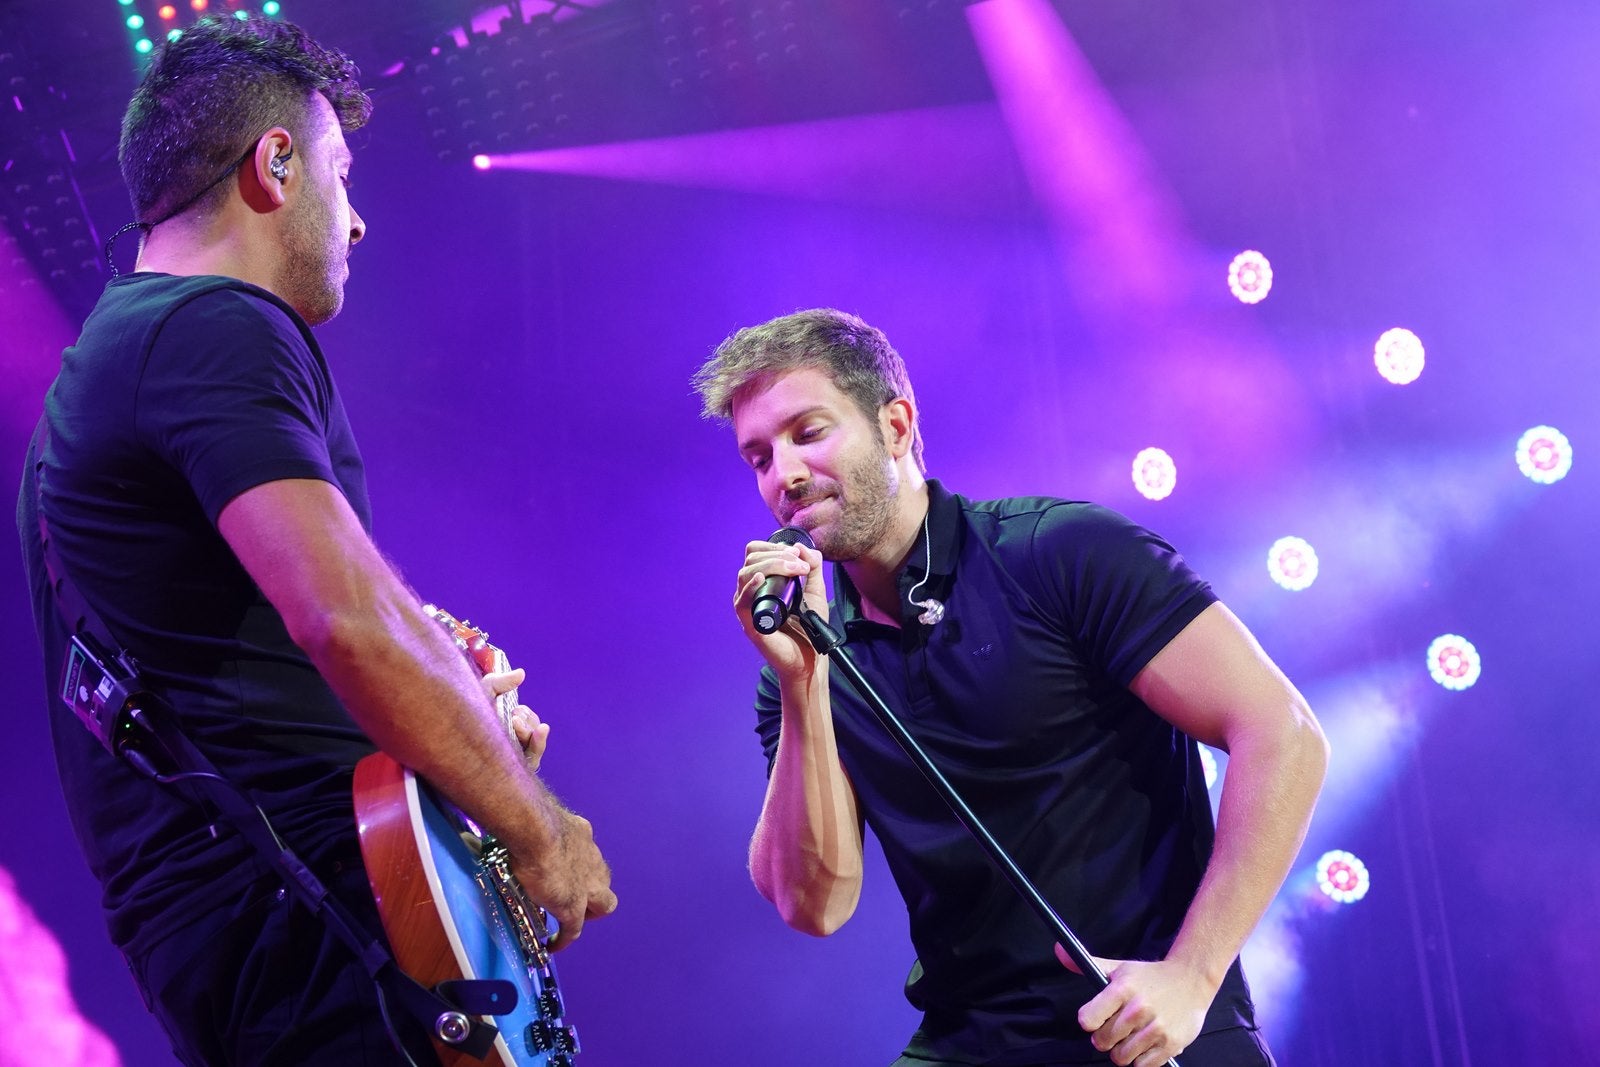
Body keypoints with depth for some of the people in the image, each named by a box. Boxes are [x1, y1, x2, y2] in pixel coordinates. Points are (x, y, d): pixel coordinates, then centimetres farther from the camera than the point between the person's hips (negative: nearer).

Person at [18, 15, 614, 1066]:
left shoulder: (97, 363, 21)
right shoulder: (219, 325, -10)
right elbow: (348, 620, -23)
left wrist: (455, 707, 19)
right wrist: (541, 830, -12)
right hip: (298, 905, -10)